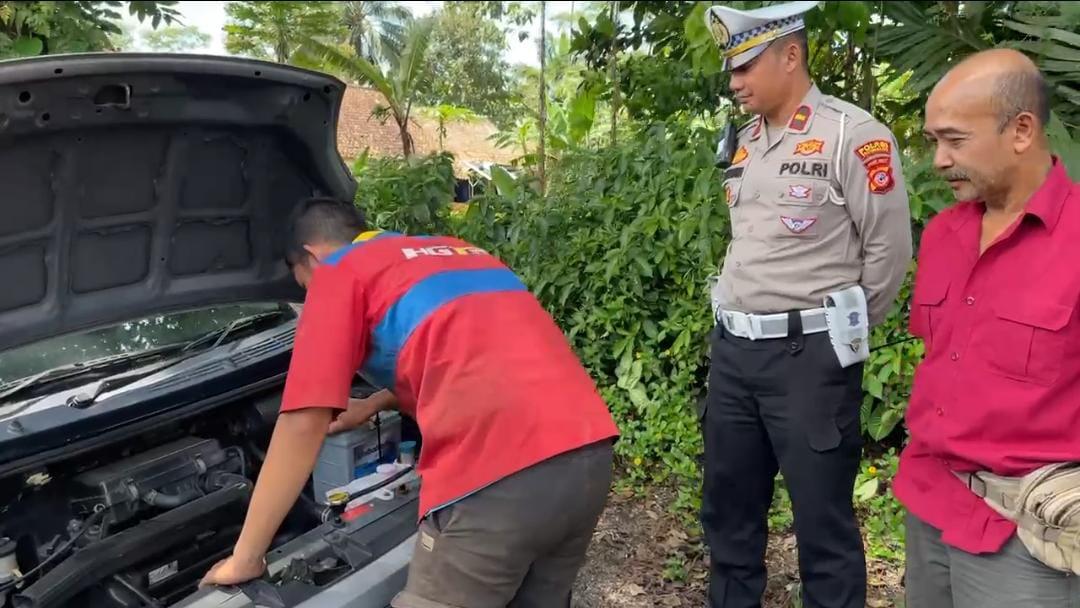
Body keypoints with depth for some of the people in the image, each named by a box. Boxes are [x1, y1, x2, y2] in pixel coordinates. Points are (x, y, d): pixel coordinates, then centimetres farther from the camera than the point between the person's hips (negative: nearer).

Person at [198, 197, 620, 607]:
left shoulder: (339, 274, 10)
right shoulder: (458, 253, 31)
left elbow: (304, 424, 3)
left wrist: (244, 559, 11)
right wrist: (376, 404, 52)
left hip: (497, 472, -8)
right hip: (588, 450, 8)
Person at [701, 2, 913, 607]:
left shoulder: (854, 134, -11)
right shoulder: (745, 142, 12)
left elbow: (889, 250, -8)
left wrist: (841, 332, 2)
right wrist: (739, 322, 15)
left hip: (809, 356, -7)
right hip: (733, 349, 7)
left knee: (822, 522, 4)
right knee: (728, 507, 17)